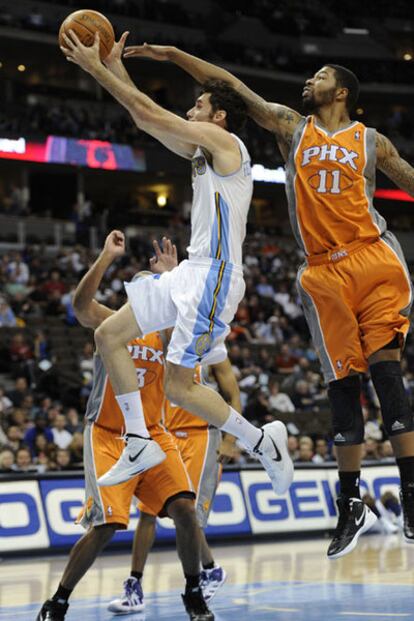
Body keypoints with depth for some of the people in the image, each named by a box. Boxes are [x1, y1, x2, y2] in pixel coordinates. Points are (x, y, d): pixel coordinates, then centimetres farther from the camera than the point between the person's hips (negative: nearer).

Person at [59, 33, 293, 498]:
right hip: (193, 272, 10)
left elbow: (148, 115, -11)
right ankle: (139, 444, 6)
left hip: (214, 276, -10)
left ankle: (261, 441, 5)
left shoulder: (223, 141, -8)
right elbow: (150, 119, 23)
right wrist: (115, 67, 21)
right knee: (109, 334, 5)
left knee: (178, 384, -10)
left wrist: (95, 68, -6)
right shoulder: (202, 151, 18)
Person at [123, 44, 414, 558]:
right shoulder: (291, 127, 13)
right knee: (341, 385, 2)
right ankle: (351, 506, 9)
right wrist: (173, 54, 5)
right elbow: (231, 84, 10)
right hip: (323, 271, 2)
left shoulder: (372, 141, 9)